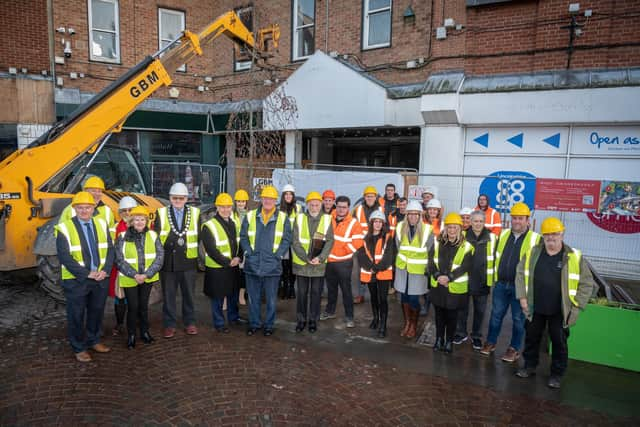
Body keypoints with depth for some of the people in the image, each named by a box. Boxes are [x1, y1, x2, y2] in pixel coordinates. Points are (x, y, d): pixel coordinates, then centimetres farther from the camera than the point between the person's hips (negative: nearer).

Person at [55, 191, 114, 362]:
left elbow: (109, 250, 4)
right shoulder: (65, 228, -9)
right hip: (76, 280, -4)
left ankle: (93, 341, 34)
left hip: (101, 278, 4)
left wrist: (105, 270, -10)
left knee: (97, 312, 16)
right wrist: (86, 274, -17)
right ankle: (79, 348, 24)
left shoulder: (101, 224, 5)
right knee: (76, 315, 8)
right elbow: (65, 257, -14)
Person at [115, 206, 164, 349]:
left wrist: (147, 274, -14)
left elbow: (160, 256, -5)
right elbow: (120, 260, -8)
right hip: (129, 279, -1)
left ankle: (144, 331, 29)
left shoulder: (153, 235, -1)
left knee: (144, 305, 12)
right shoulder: (122, 237, -6)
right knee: (133, 307, 3)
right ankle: (131, 335, 21)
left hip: (148, 278, 2)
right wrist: (134, 275, -17)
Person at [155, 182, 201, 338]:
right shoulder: (161, 213, 2)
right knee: (168, 295, 9)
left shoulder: (195, 213, 3)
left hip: (189, 262, 1)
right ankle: (169, 325, 23)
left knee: (189, 294, 12)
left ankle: (190, 323, 28)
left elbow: (200, 236, 3)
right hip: (168, 262, 0)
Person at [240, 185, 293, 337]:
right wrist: (248, 253, -5)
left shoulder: (283, 218, 2)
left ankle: (268, 325, 24)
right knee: (253, 298, 12)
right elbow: (243, 237, 6)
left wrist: (278, 255, -8)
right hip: (252, 265, 1)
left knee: (271, 299, 9)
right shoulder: (250, 216, 4)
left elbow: (286, 239, 1)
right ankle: (254, 323, 28)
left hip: (272, 266, -1)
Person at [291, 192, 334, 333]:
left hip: (319, 264, 0)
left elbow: (330, 241, -3)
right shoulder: (299, 218, 1)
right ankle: (301, 319, 23)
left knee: (316, 293, 8)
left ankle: (313, 320, 22)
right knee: (302, 293, 9)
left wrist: (320, 258, -16)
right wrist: (306, 258, -15)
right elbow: (295, 241, -5)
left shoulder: (327, 219, 2)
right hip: (301, 263, 0)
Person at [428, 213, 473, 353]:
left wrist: (448, 277, -23)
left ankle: (449, 341, 26)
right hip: (438, 285, 3)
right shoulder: (437, 242, 3)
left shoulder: (466, 246, -8)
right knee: (439, 314, 15)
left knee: (451, 315, 10)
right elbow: (431, 261, -2)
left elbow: (464, 267, -15)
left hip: (455, 287, -3)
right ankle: (439, 339, 31)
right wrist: (437, 276, -17)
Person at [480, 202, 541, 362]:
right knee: (496, 315, 13)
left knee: (518, 318, 9)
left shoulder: (535, 239, -7)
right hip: (501, 284, 4)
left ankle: (515, 349, 23)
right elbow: (496, 257, 15)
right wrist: (495, 277, 13)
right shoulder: (503, 235, 7)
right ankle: (491, 342, 27)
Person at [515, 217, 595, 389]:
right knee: (531, 338, 15)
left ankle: (557, 374, 29)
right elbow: (521, 274, 7)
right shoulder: (533, 252, -2)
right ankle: (529, 366, 35)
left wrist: (576, 305, -8)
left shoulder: (574, 257, -8)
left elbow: (587, 283, -3)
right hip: (535, 309, 2)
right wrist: (522, 297, 1)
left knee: (559, 343, 11)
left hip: (560, 311, -2)